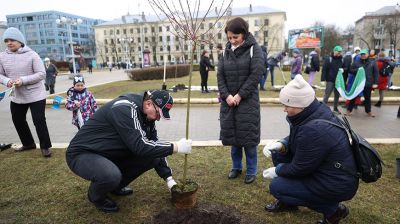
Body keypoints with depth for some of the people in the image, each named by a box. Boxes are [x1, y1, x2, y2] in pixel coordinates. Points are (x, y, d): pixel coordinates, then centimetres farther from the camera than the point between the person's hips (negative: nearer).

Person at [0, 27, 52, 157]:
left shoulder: (31, 55, -12)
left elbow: (42, 74, -15)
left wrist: (23, 80, -24)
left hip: (35, 95, -6)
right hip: (16, 97, 6)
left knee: (39, 121, -4)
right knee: (18, 121, 17)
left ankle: (45, 146, 12)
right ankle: (28, 144, 37)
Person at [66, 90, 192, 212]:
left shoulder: (146, 114, -1)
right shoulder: (125, 108, -28)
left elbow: (154, 145, 3)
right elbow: (140, 146, -34)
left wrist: (169, 178, -1)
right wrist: (175, 147, -29)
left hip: (109, 154, 8)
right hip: (82, 154, -8)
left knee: (152, 156, -5)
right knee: (111, 176, -37)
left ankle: (116, 186, 13)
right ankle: (96, 195, 0)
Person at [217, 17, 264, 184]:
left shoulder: (254, 48, -4)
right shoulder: (227, 51, 9)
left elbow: (256, 74, -12)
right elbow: (220, 75, 5)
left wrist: (240, 95, -15)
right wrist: (226, 95, -9)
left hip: (248, 101, -4)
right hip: (229, 100, 4)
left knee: (248, 136, 1)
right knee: (232, 136, 10)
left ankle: (251, 171, 18)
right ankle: (236, 167, 28)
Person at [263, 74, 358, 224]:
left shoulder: (314, 130, -33)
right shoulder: (316, 110, -7)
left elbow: (300, 168, -22)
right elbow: (295, 139, 9)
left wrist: (277, 171, -5)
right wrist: (280, 144, -9)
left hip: (336, 184, -9)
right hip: (323, 168, 9)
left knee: (276, 187, -9)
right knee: (278, 154, 4)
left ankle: (333, 209, 4)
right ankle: (287, 202, 23)